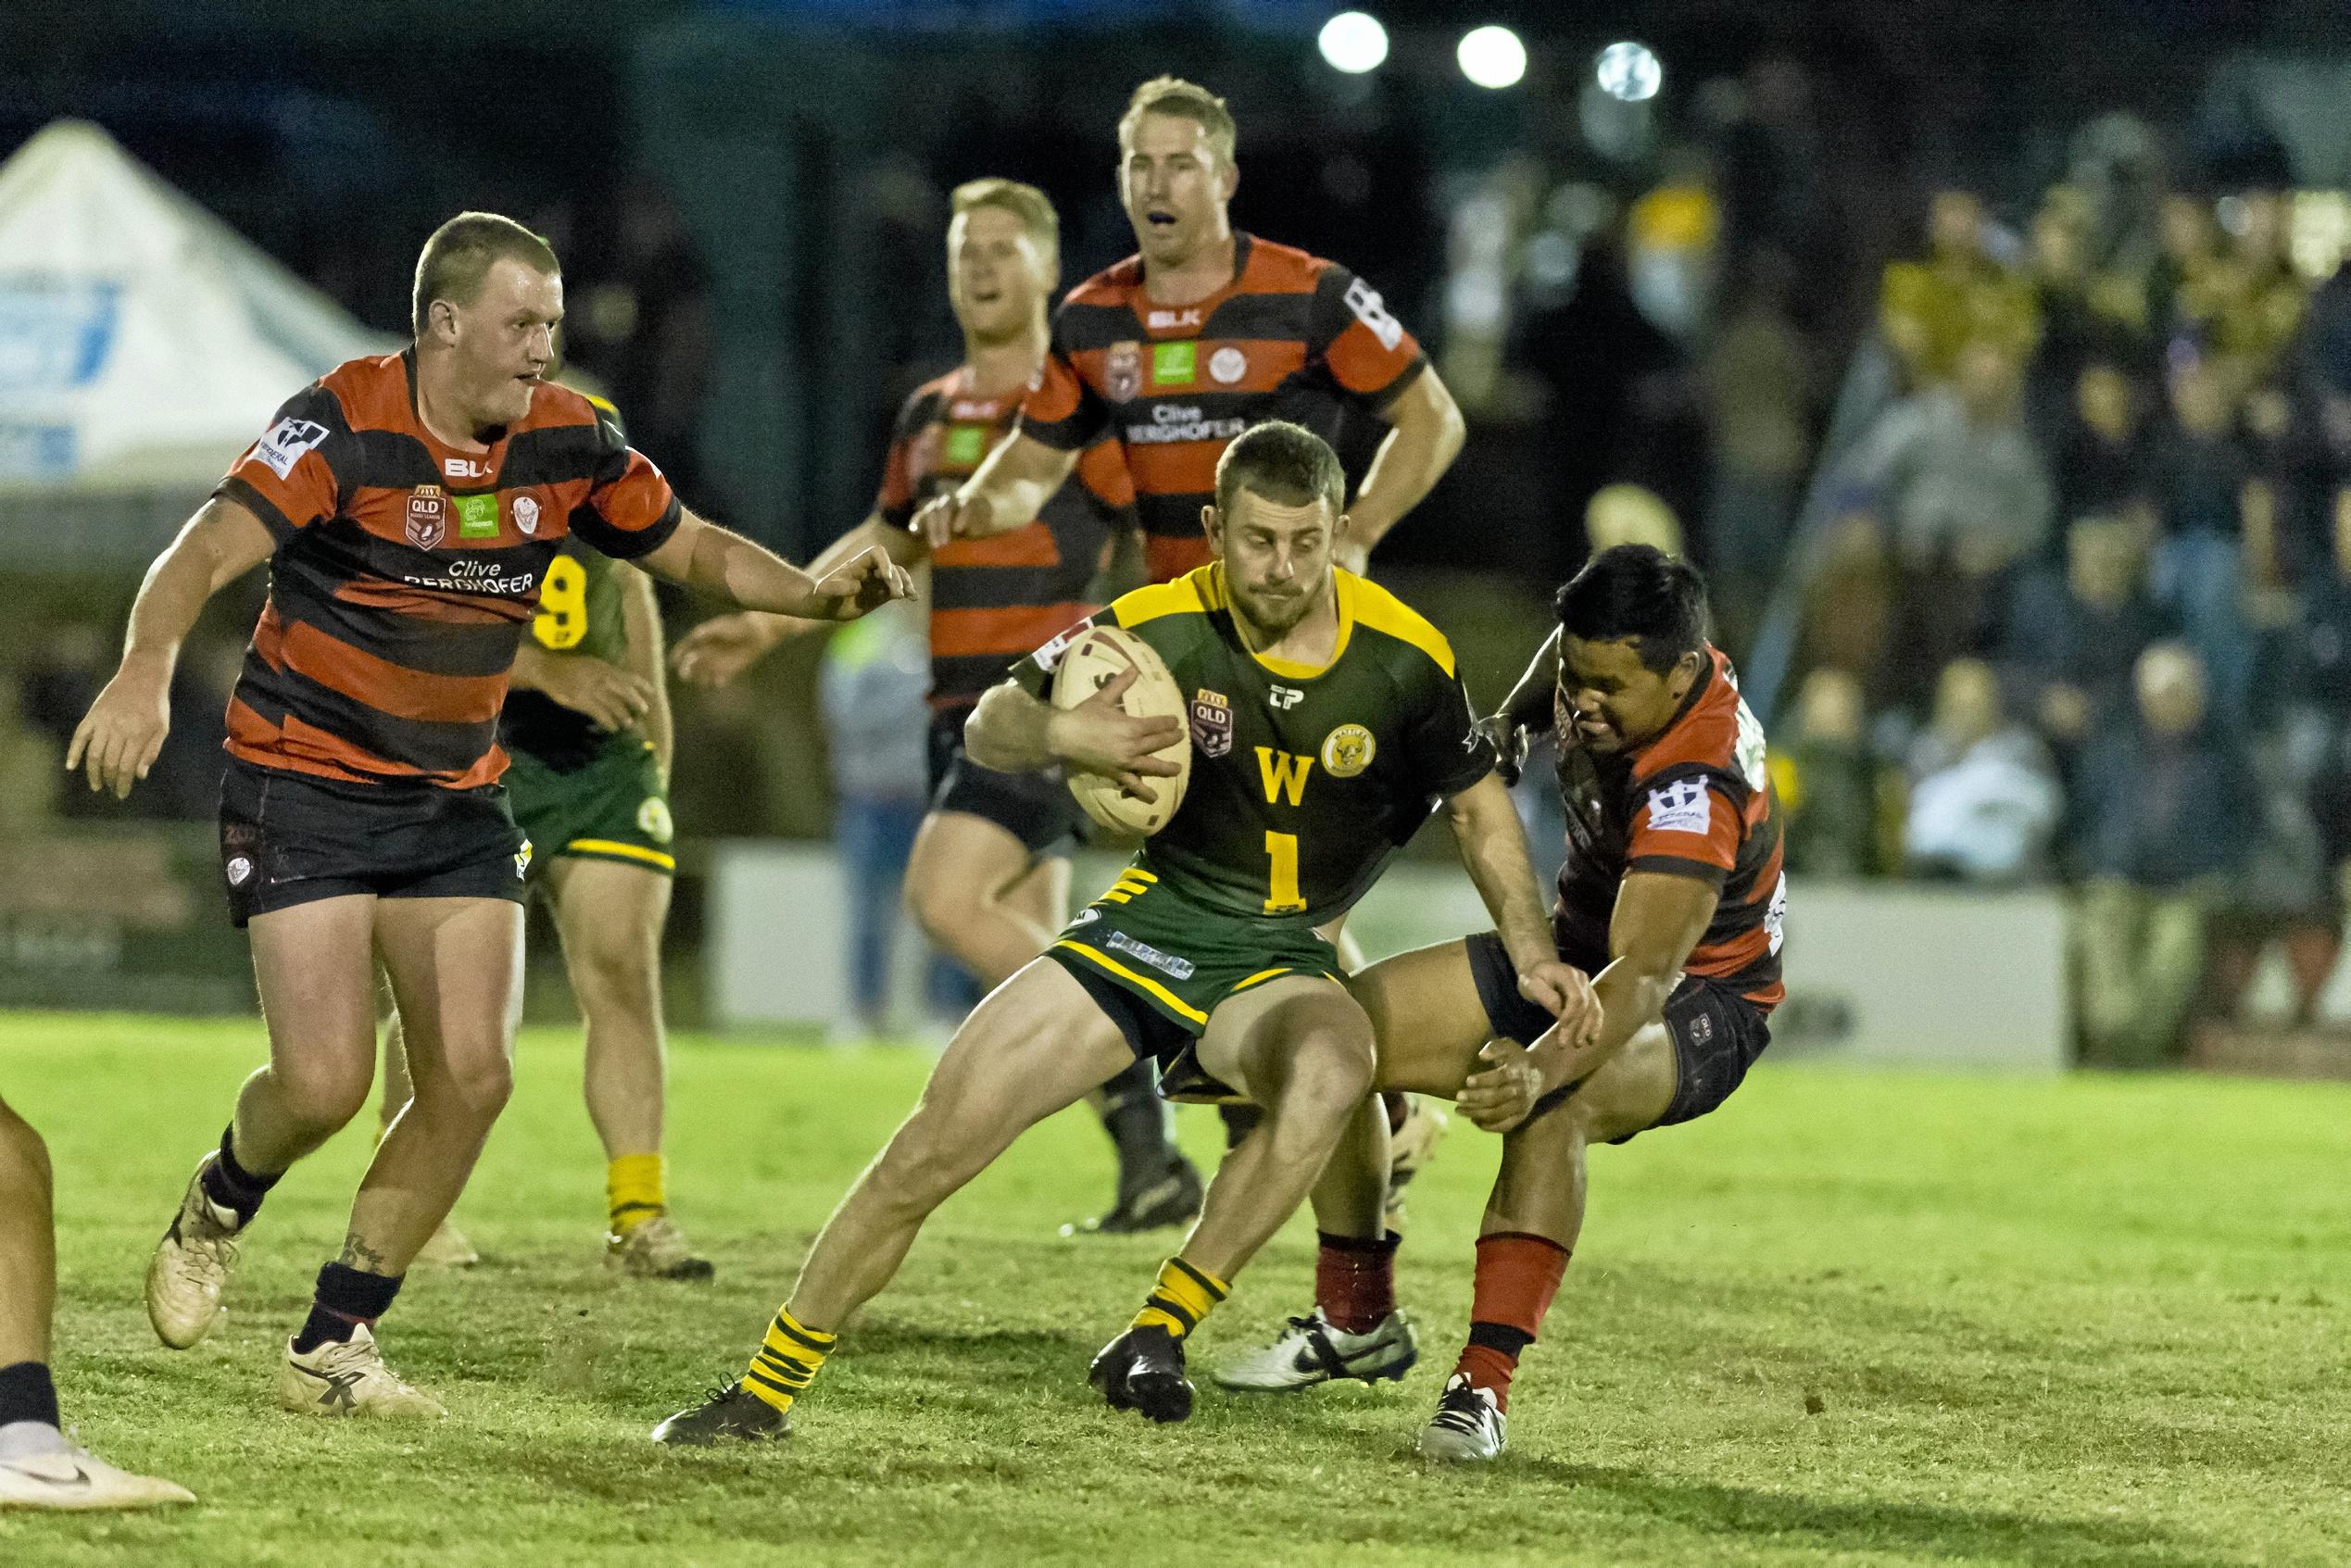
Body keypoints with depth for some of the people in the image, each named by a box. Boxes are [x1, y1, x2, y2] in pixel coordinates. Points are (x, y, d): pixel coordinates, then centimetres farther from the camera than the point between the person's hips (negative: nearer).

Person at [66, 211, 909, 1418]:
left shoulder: (565, 439, -1)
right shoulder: (345, 425, -19)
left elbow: (691, 549, 14)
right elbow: (209, 549, -31)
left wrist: (815, 592, -4)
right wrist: (147, 670, -50)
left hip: (455, 799, 5)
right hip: (303, 785, -5)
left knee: (471, 1077, -6)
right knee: (324, 1082, -13)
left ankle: (332, 1346, 7)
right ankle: (218, 1210, 23)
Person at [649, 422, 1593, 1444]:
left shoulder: (1405, 656, -11)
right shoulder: (1157, 629, -12)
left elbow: (1480, 810, 5)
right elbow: (990, 727, -1)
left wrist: (1535, 956, -5)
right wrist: (1060, 733, -24)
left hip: (1282, 963, -1)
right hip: (1150, 926, 1)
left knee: (1332, 1070, -37)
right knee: (936, 1145, -11)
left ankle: (1154, 1341, -26)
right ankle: (767, 1389, 5)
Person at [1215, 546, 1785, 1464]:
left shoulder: (1695, 792, -36)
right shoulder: (1599, 665, -12)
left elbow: (1645, 974, -50)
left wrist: (1543, 1067, -65)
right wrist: (1510, 721, 4)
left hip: (1699, 1007, -8)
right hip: (1577, 950, 9)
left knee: (1553, 1107, -41)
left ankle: (1483, 1388, -39)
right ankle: (1356, 1323, 12)